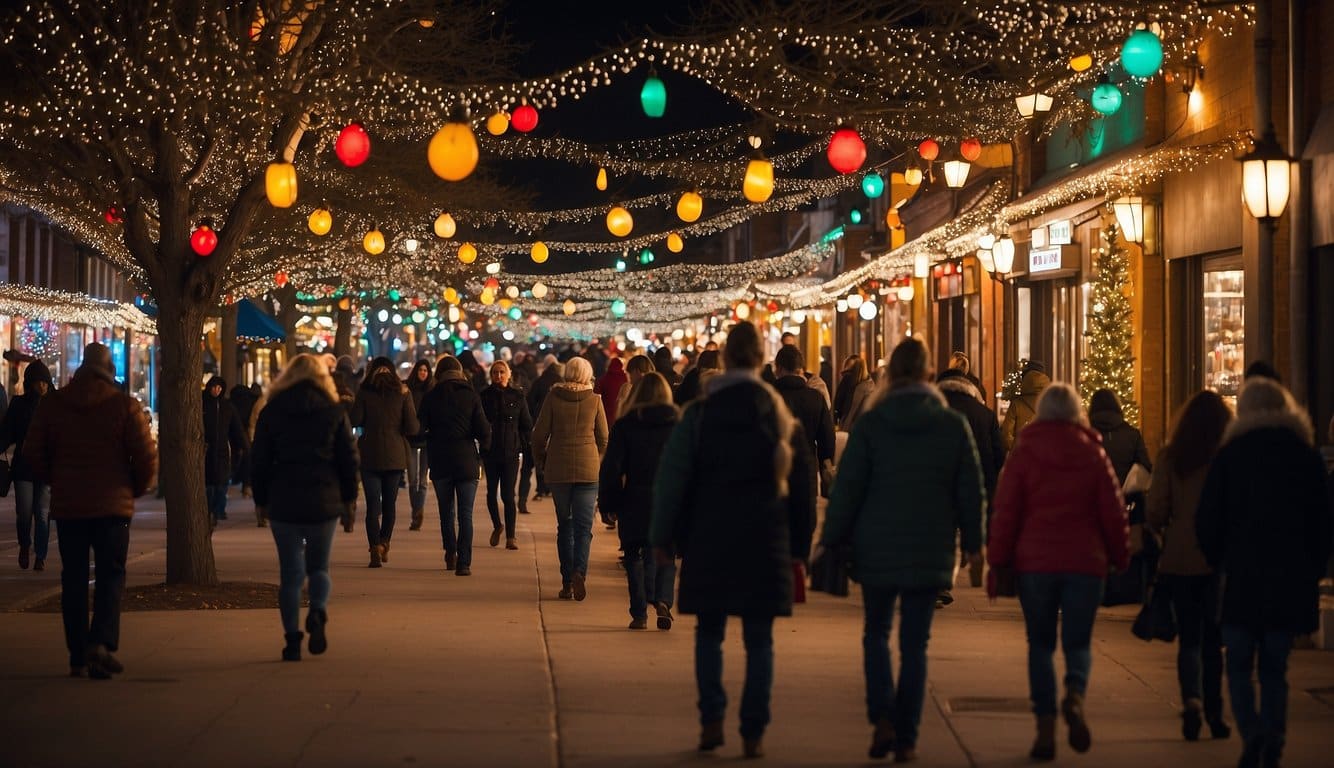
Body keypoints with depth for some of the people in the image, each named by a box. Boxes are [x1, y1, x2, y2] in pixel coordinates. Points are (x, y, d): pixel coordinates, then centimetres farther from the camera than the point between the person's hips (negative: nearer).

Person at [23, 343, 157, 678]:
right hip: (113, 505, -2)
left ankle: (78, 657, 10)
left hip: (67, 505, 2)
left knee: (74, 579, 10)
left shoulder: (53, 403, 2)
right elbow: (147, 456, -9)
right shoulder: (125, 405, -5)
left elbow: (33, 453, 3)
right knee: (111, 575, 4)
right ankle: (101, 642, -16)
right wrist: (136, 488, 9)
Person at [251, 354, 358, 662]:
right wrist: (348, 498, 10)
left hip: (283, 502, 0)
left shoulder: (271, 412, 2)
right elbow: (349, 459, 1)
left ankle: (292, 638, 1)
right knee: (318, 566, 14)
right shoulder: (334, 412, 1)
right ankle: (318, 613, -14)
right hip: (324, 501, 0)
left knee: (290, 572, 6)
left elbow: (259, 461, 3)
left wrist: (262, 501, 12)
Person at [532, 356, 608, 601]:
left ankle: (567, 582, 9)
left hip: (558, 469, 1)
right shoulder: (595, 400, -1)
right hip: (588, 470, -1)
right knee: (583, 526, 1)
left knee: (565, 525, 10)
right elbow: (603, 438, 4)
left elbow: (539, 434, -1)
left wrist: (541, 462, 14)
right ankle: (579, 571, -21)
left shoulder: (553, 397, -2)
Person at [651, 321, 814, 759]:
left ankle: (711, 721, 4)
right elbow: (802, 486, 8)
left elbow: (672, 479, -4)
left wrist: (663, 537, 3)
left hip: (709, 540, -1)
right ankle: (753, 733, 2)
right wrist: (798, 547, 13)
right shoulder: (783, 416, 5)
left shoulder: (699, 414, -2)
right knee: (758, 640, 5)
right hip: (766, 543, 1)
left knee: (709, 632, 13)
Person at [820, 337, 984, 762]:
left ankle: (882, 719, -3)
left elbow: (847, 487, -5)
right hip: (930, 552, 1)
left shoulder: (870, 424, -6)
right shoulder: (953, 425, -2)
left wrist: (831, 538, 5)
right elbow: (971, 490, 3)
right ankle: (906, 738, 5)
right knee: (914, 643, 6)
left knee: (876, 633, 15)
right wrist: (972, 541, 16)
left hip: (878, 549, -1)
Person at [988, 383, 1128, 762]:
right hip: (1085, 561, 0)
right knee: (1077, 641, 9)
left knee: (1041, 644, 8)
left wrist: (997, 564, 2)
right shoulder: (1093, 454, 4)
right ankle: (1075, 696, -22)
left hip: (1035, 561, 0)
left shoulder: (1023, 453, 1)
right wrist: (1120, 557, 15)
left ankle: (1046, 728, 0)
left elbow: (1005, 513, -1)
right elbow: (1113, 512, 4)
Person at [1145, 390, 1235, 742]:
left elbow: (1155, 513, -5)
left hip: (1180, 559, 0)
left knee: (1189, 638, 9)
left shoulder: (1170, 457, -4)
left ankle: (1192, 699, -14)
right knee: (1213, 639, 12)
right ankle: (1213, 713, 14)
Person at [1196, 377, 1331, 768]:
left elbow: (1207, 520, -2)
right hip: (1292, 575, 2)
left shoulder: (1230, 454, 0)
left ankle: (1252, 734, -17)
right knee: (1274, 669, 10)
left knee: (1239, 665, 4)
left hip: (1242, 574, -2)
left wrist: (1219, 561, 11)